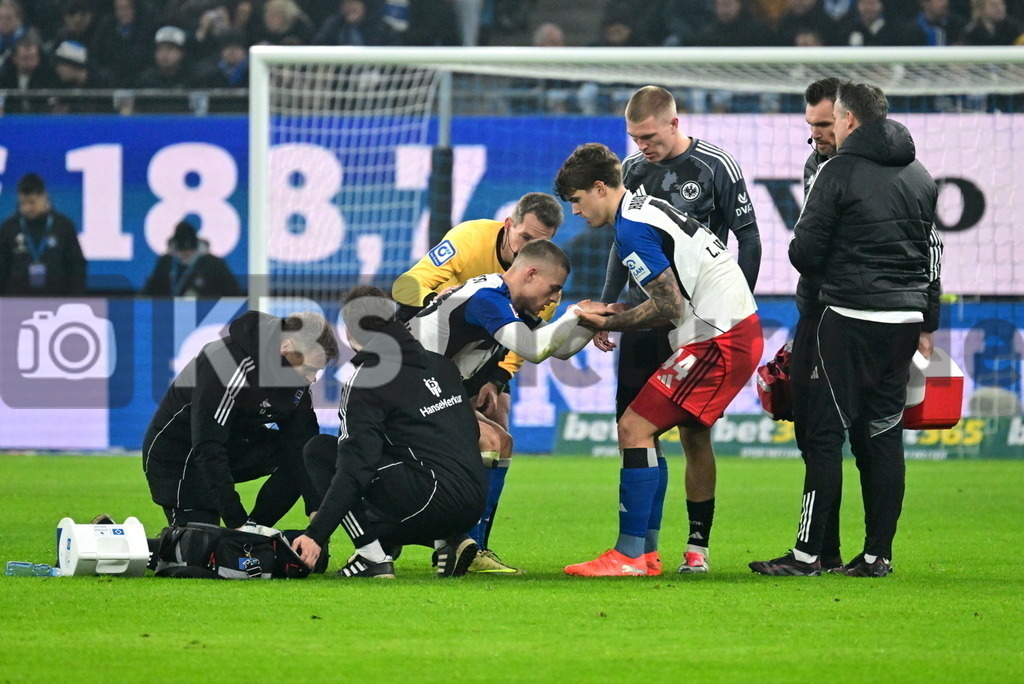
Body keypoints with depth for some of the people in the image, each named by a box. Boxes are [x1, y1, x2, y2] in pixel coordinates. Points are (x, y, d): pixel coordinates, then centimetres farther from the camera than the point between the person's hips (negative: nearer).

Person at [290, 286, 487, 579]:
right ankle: (450, 543, 12)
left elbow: (355, 467, -13)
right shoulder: (441, 364, 17)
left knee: (321, 450, 2)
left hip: (433, 496, -8)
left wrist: (317, 533, -14)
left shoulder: (365, 382, -5)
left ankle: (373, 555, -5)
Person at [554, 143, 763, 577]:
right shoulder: (646, 207, 18)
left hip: (718, 341, -11)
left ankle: (630, 555, -12)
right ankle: (696, 552, 27)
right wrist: (615, 314, 15)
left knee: (634, 428, -11)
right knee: (693, 436, 22)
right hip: (737, 327, 11)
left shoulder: (631, 230, -13)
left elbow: (668, 305, -18)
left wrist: (607, 323, -8)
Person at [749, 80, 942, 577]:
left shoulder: (839, 171, -8)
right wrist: (927, 325, 21)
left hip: (851, 320, -6)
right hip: (905, 320, 6)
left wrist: (823, 276, 14)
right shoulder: (921, 177, 13)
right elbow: (933, 255, 17)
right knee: (883, 434, 9)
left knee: (824, 433, -3)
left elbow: (805, 251, -9)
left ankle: (808, 552, -6)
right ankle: (878, 553, 7)